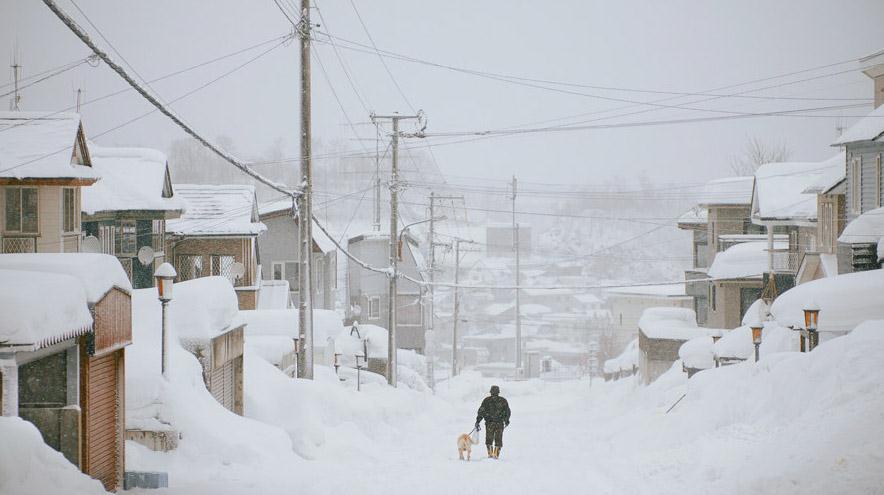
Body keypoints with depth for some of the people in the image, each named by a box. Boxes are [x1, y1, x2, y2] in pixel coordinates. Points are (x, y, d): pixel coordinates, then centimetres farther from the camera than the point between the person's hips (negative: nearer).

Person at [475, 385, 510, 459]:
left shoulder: (487, 400, -1)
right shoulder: (503, 401, 3)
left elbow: (481, 411, -3)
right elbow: (507, 412, 10)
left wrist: (477, 422, 0)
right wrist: (507, 421, 25)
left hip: (489, 423, -1)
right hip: (500, 423, 1)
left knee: (489, 439, 10)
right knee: (498, 439, 8)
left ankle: (490, 453, 2)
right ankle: (496, 454, 3)